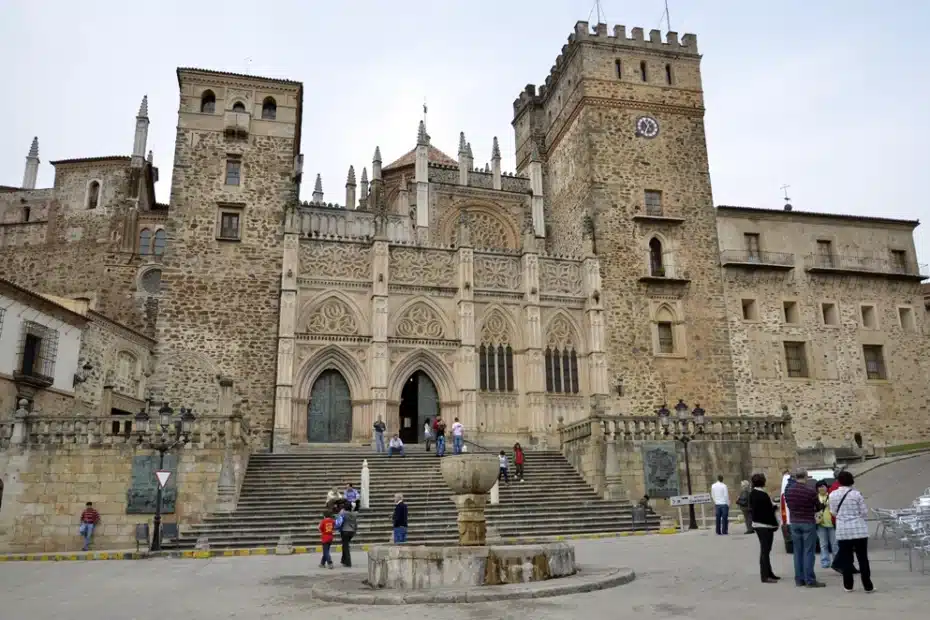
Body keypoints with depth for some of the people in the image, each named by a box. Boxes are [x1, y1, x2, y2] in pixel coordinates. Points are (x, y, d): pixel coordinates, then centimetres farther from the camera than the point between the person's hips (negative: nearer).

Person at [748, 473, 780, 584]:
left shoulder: (752, 494, 8)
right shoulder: (763, 495, -21)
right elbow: (769, 511, -19)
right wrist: (775, 524, -8)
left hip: (757, 524, 9)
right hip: (765, 525, -9)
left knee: (764, 549, 17)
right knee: (765, 550, -5)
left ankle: (768, 573, 26)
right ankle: (765, 576, -2)